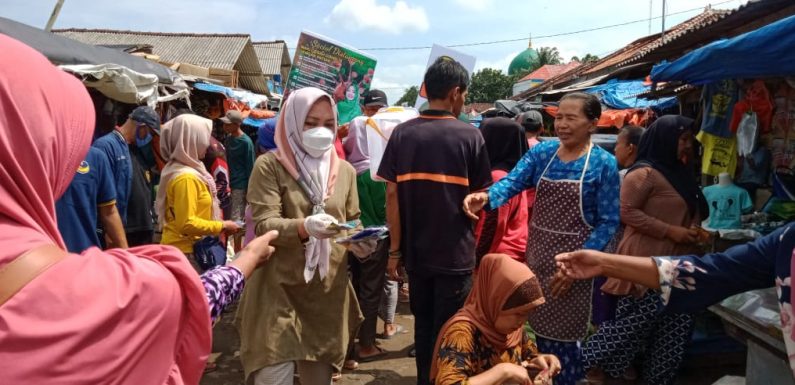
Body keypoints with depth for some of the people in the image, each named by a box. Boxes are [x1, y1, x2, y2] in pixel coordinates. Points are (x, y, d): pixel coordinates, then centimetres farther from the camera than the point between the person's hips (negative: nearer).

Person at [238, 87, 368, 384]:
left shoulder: (344, 170, 9)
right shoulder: (270, 166, -5)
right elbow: (262, 224, -14)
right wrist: (304, 227, -33)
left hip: (328, 292, 4)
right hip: (279, 289, -4)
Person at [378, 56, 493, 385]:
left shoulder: (402, 133, -3)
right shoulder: (469, 135, -9)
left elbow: (392, 194, -3)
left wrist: (394, 249, 3)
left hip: (416, 251, 3)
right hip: (456, 252, -3)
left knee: (423, 327, 20)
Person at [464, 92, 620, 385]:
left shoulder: (603, 163, -10)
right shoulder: (542, 152, 0)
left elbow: (609, 222, -11)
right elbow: (513, 181, -14)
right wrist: (485, 197, -36)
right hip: (537, 254, 4)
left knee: (562, 337, 6)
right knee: (540, 328, 17)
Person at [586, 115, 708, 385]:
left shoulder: (680, 172, 14)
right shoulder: (644, 173, -14)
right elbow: (627, 212, -19)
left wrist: (695, 230, 9)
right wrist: (670, 231, -20)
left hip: (675, 262, 9)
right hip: (647, 262, -9)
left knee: (677, 323, 10)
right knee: (635, 318, -3)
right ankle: (592, 360, 15)